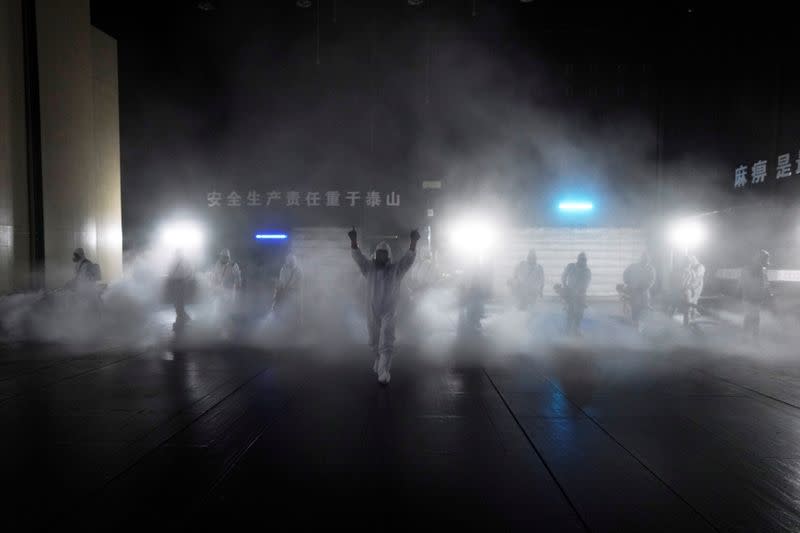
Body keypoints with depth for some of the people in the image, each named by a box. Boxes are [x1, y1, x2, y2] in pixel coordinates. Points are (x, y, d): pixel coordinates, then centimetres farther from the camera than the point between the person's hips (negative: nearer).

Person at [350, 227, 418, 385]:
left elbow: (409, 258, -12)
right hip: (372, 312, 3)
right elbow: (357, 256, -6)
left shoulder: (396, 269, 0)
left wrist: (413, 242, -28)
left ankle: (383, 373, -11)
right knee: (375, 343, 17)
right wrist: (354, 240, -23)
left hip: (389, 313, -3)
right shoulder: (369, 268, 5)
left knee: (386, 344, -11)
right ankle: (380, 362, 42)